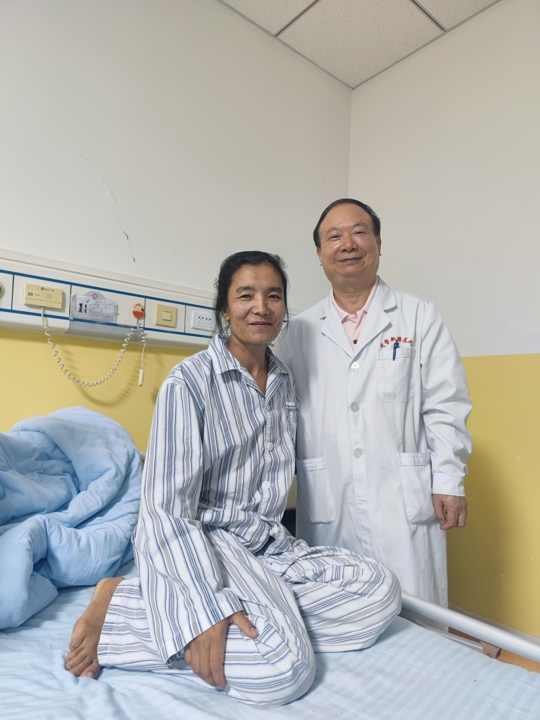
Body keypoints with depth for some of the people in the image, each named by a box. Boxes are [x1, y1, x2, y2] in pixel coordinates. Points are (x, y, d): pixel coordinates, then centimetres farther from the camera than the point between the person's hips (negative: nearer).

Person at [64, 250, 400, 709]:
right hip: (201, 543, -7)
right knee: (282, 669, -28)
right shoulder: (189, 381, -14)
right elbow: (167, 506, -18)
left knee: (382, 590, -11)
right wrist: (209, 607, -26)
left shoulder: (285, 381, 8)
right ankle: (118, 606, -9)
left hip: (268, 543, 7)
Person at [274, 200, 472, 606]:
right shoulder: (299, 332, 8)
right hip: (325, 511, 2)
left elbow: (445, 408, 1)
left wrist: (448, 482, -3)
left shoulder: (420, 317, 4)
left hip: (404, 507, -1)